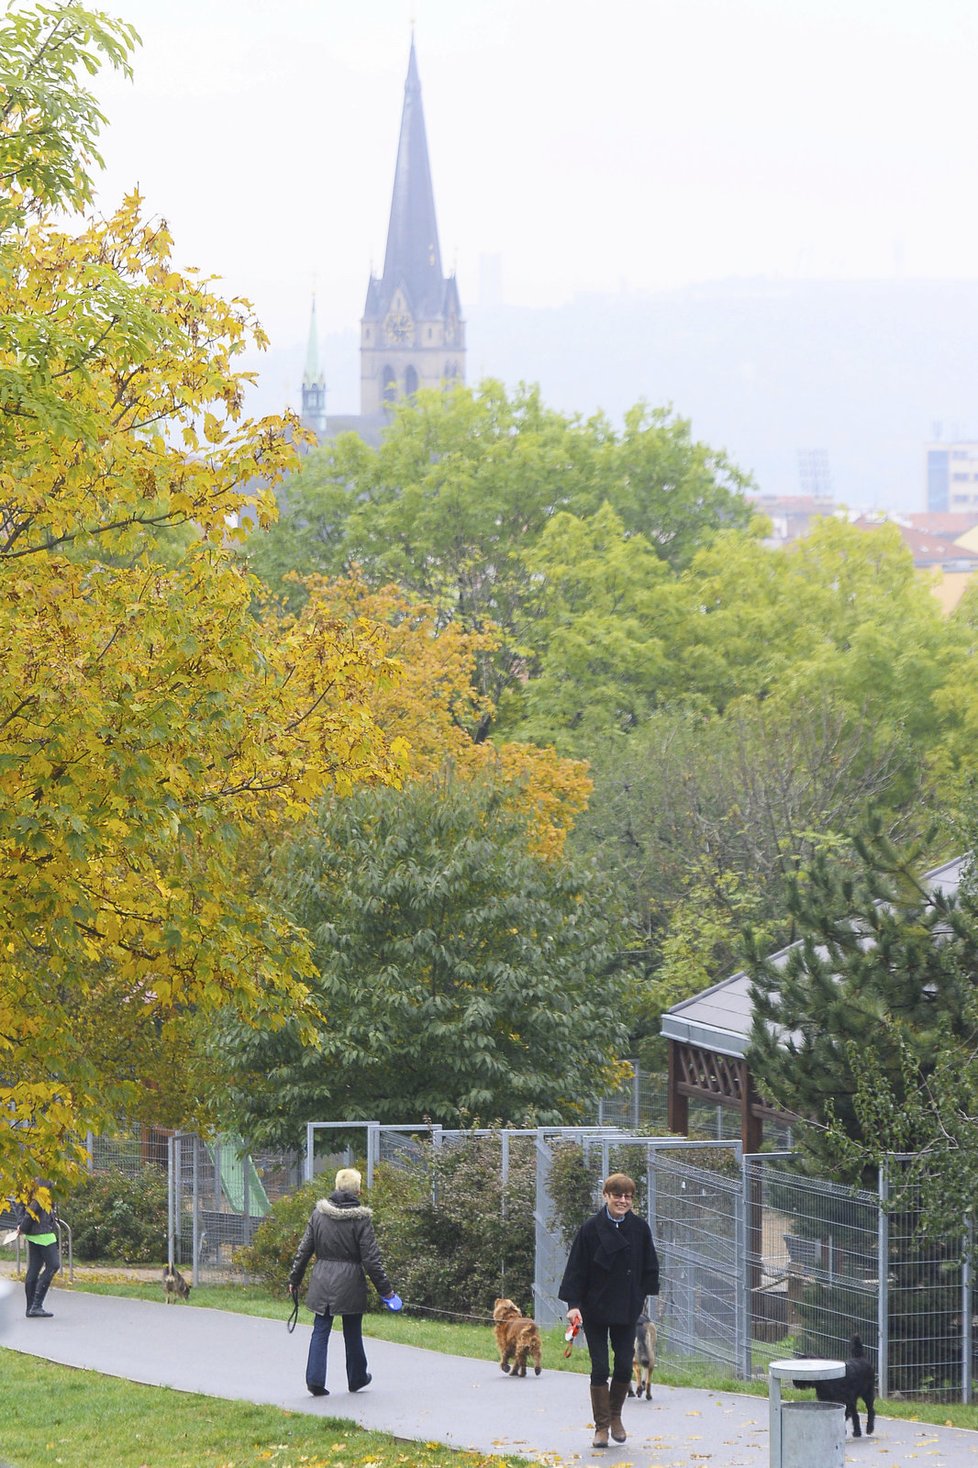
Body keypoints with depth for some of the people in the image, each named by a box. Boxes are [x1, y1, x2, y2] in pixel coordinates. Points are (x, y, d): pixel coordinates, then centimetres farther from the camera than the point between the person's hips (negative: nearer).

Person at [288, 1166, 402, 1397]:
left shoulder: (318, 1213, -1)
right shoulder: (360, 1219, -11)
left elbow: (304, 1249, 5)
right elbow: (371, 1259, -10)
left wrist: (294, 1279, 15)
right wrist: (385, 1289, -1)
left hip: (322, 1281, 2)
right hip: (350, 1283, -2)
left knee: (320, 1331, 6)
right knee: (352, 1333, 13)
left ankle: (315, 1380, -4)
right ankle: (357, 1378, 27)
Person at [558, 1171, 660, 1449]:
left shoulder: (639, 1229, -1)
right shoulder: (590, 1230, -9)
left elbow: (649, 1268, 9)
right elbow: (576, 1270, -8)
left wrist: (644, 1297, 4)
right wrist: (573, 1304, -15)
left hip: (627, 1311, 2)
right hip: (595, 1309, -2)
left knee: (624, 1366, 1)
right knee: (600, 1368, -2)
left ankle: (615, 1415, 25)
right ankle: (602, 1426, 6)